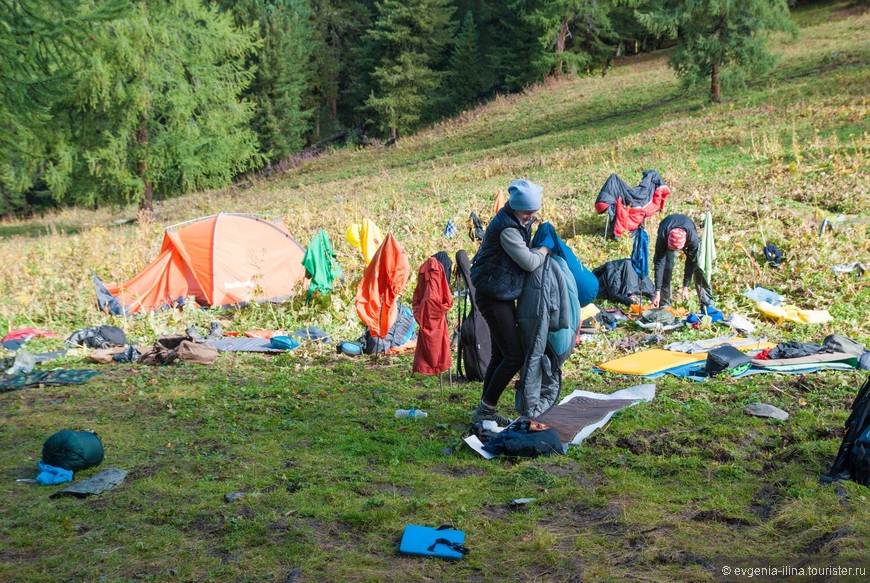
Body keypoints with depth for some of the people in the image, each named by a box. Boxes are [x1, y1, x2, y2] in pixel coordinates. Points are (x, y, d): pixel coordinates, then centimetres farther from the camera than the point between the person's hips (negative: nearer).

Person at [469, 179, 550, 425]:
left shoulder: (517, 221, 9)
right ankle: (484, 411, 0)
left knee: (500, 355, 14)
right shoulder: (507, 227, -22)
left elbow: (525, 251, 23)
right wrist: (545, 248, -4)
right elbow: (529, 262, -21)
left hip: (503, 296, 10)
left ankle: (485, 410, 24)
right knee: (515, 357, -9)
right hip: (493, 297, -10)